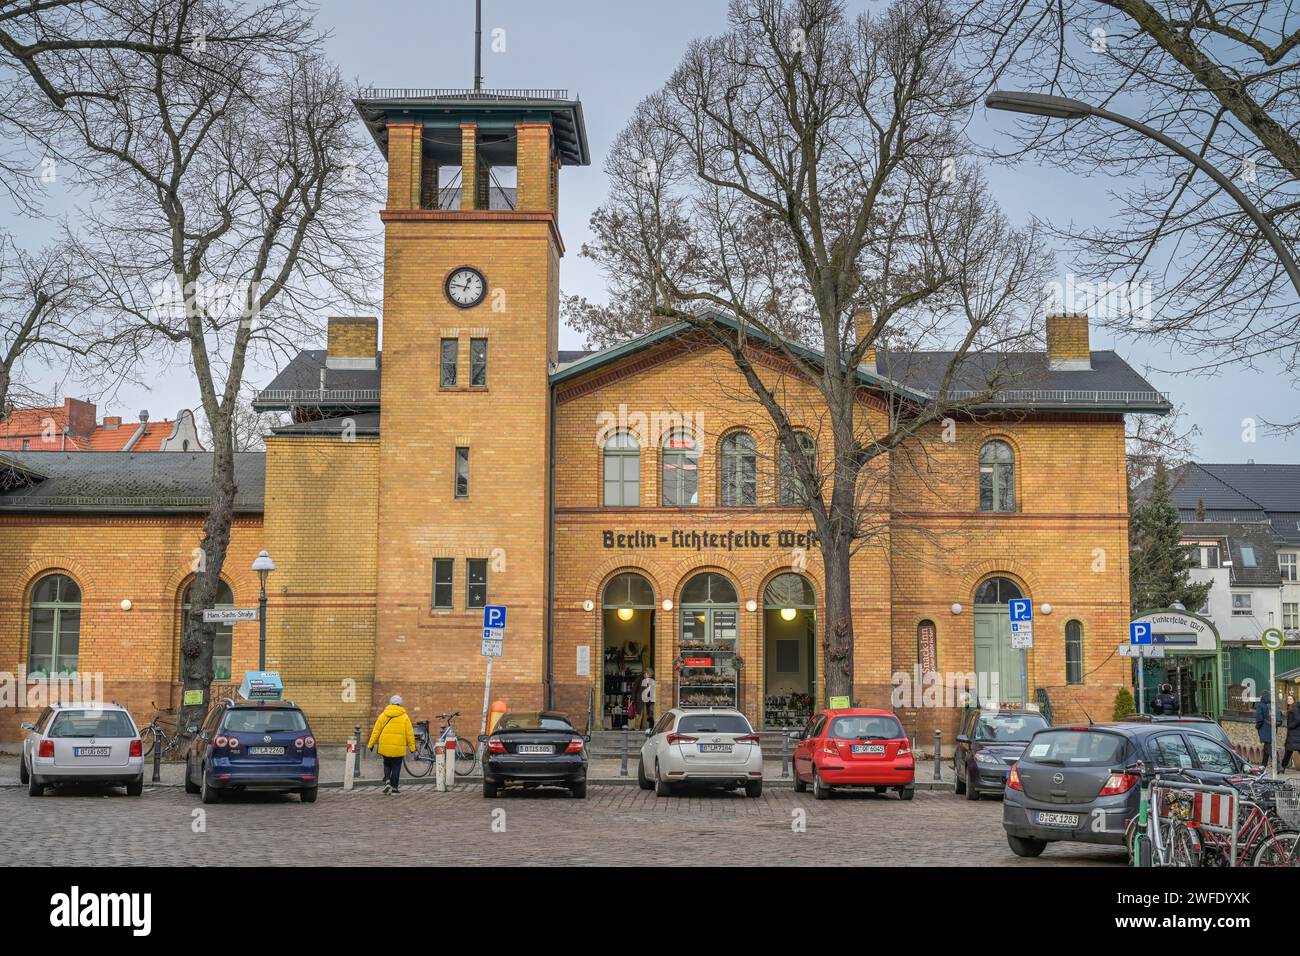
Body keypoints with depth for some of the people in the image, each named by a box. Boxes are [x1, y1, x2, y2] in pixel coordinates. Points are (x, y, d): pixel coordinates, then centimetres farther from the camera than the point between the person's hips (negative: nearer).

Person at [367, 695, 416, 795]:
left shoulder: (383, 715, 3)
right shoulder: (404, 717, -1)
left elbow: (376, 731, 3)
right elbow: (410, 733, -3)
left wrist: (371, 744, 8)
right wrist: (412, 747, 2)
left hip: (385, 746, 2)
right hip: (399, 747, -1)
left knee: (387, 765, 18)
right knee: (396, 767, 10)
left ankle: (387, 782, -2)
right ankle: (394, 787, 13)